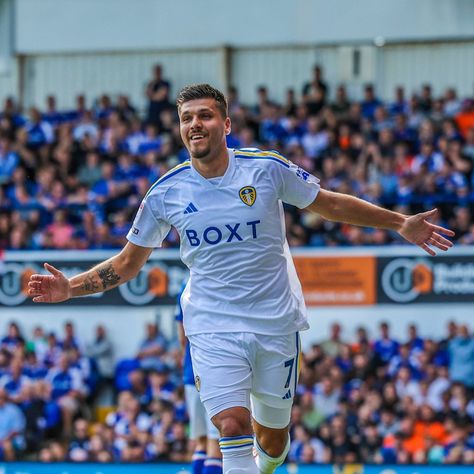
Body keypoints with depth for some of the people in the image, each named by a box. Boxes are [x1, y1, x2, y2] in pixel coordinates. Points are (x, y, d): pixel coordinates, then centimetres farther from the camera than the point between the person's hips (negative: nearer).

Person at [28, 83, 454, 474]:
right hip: (213, 327, -1)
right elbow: (128, 264, 8)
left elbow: (330, 204, 9)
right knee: (233, 428, -22)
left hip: (276, 324, 1)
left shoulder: (268, 169, -5)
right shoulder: (166, 192, -2)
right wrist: (69, 288, -6)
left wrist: (400, 223, 8)